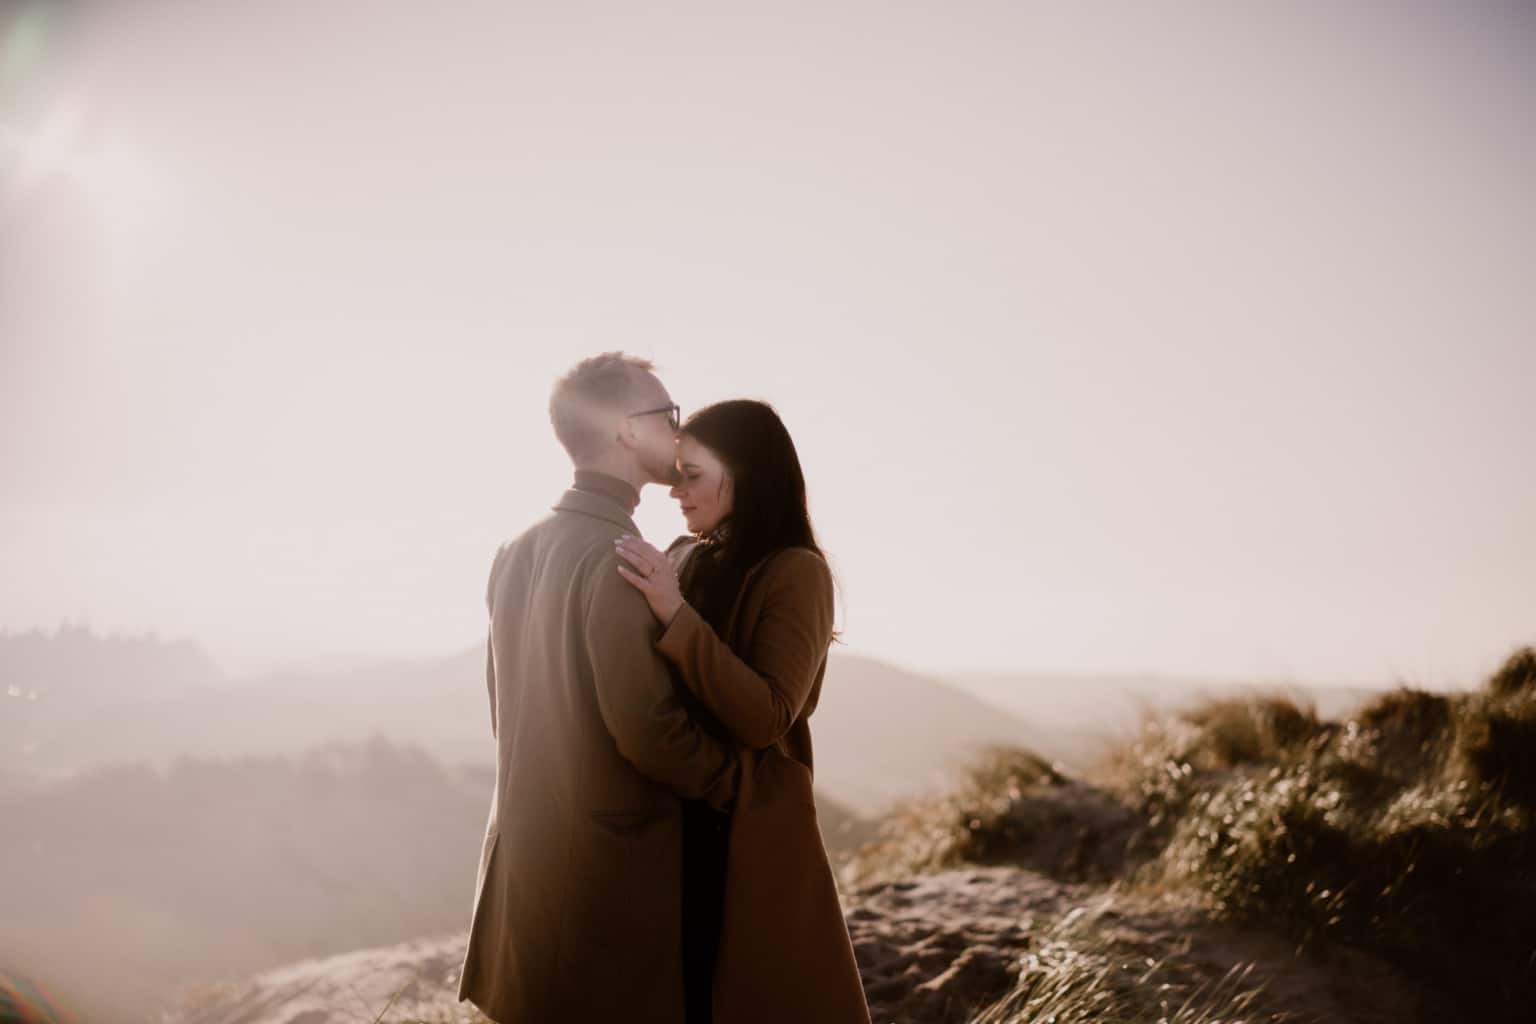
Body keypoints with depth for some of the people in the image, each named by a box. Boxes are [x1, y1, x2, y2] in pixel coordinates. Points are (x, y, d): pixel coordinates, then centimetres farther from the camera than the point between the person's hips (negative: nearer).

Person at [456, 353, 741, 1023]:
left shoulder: (516, 554, 8)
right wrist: (740, 781, -8)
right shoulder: (620, 559, -19)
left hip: (527, 857, 8)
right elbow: (646, 727, -23)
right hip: (612, 868, -8)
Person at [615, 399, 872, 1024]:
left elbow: (766, 718, -23)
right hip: (678, 824, 6)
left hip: (751, 832, -6)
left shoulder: (795, 573, -13)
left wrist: (676, 616, -27)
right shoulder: (684, 559, 6)